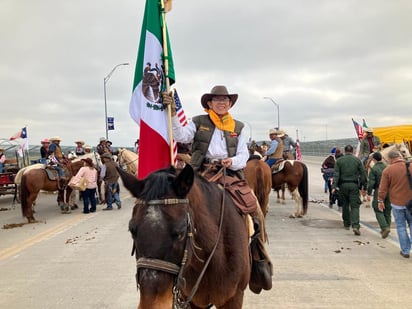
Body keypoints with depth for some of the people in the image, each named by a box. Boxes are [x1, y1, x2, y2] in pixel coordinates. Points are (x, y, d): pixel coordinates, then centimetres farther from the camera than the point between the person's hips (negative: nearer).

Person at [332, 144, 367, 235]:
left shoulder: (339, 160, 2)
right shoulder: (357, 160, 3)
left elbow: (336, 174, -6)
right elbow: (363, 174, 3)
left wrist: (334, 186, -9)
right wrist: (364, 187, 8)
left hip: (343, 185, 1)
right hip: (354, 185, -1)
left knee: (345, 205, 16)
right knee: (355, 206, -2)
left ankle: (346, 224, 26)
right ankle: (355, 226, -16)